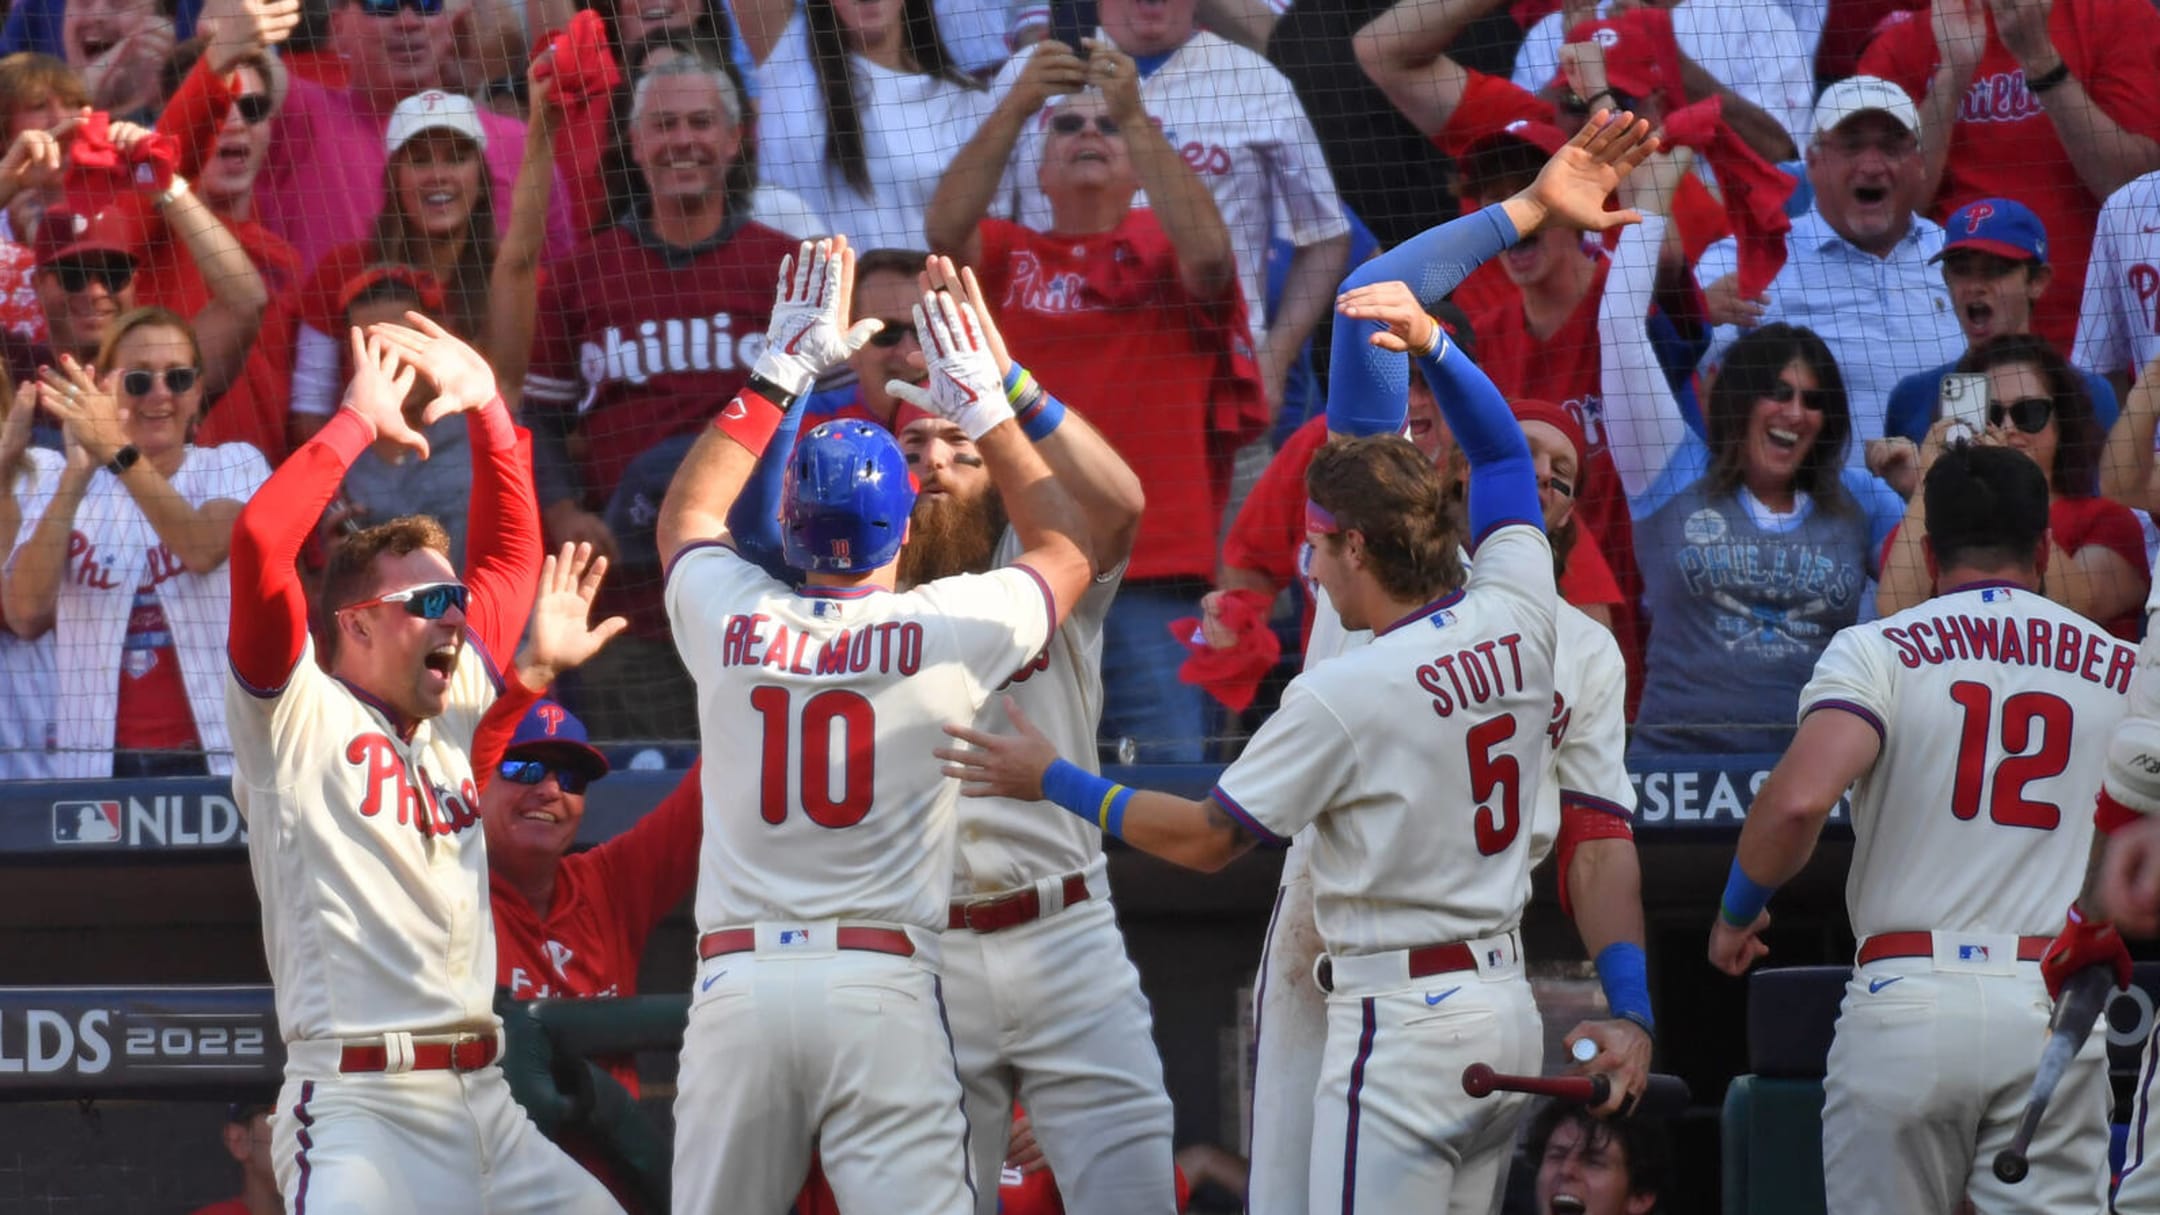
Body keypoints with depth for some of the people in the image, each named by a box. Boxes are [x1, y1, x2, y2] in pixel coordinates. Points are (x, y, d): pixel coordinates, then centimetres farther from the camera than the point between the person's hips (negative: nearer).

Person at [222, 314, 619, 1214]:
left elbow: (511, 556, 28)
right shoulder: (301, 715, 1)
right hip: (358, 1100, -7)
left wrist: (489, 411, 18)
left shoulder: (457, 707, 19)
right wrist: (359, 423, -3)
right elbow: (260, 538, -12)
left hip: (483, 1100, 7)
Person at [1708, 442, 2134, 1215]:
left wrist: (1737, 912, 3)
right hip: (2056, 1010, 1)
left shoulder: (1876, 651, 2)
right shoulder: (2122, 669, 10)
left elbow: (1800, 798, -14)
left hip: (1908, 999, -1)